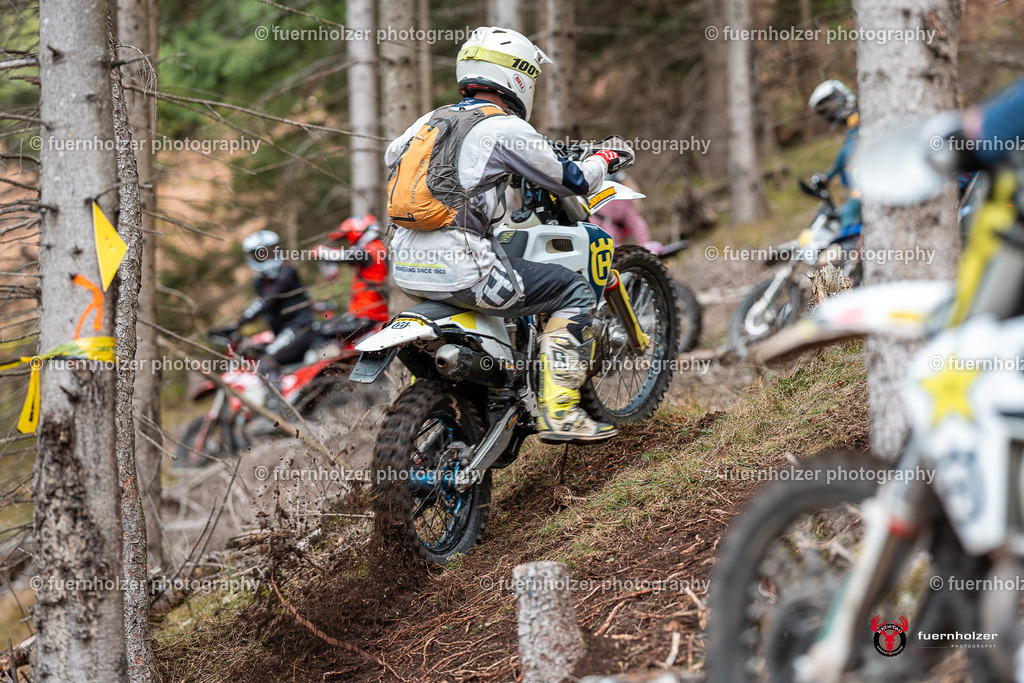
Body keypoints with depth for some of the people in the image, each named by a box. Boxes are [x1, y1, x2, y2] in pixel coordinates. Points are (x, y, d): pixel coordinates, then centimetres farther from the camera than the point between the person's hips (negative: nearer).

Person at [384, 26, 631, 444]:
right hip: (460, 270, -8)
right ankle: (558, 413, -3)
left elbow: (392, 156, 37)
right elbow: (572, 181, 1)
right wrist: (603, 159, 22)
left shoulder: (430, 121, 16)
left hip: (406, 269, 8)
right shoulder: (505, 129, -6)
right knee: (574, 293, 5)